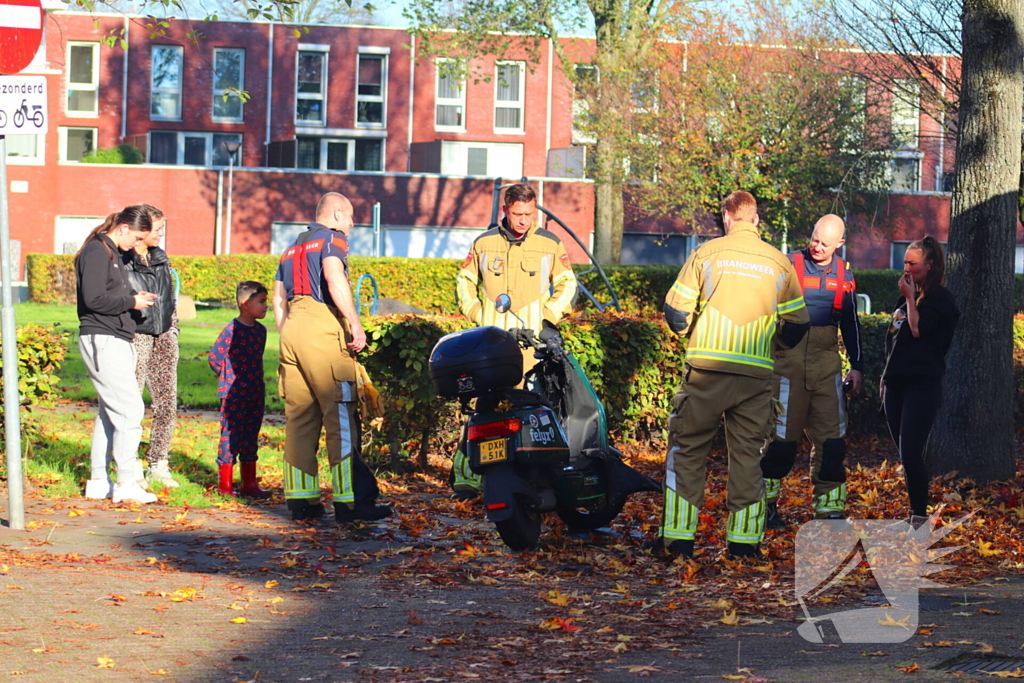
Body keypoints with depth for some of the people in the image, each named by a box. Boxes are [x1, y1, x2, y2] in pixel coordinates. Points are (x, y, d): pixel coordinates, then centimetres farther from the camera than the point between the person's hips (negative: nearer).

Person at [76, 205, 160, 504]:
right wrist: (131, 302, -12)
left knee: (110, 412, 12)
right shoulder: (97, 252, -12)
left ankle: (98, 482, 16)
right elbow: (94, 299, -21)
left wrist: (135, 297, 5)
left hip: (118, 340, 11)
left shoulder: (115, 254, 18)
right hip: (102, 341, -11)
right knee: (130, 410, -12)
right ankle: (126, 484, -12)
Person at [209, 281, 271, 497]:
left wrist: (258, 385, 16)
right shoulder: (232, 330, -14)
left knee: (251, 438, 11)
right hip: (234, 395, -7)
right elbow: (215, 357, -11)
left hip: (255, 393, 7)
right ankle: (224, 484, 2)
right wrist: (228, 377, 0)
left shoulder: (260, 330, 10)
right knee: (231, 436, -4)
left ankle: (249, 483, 17)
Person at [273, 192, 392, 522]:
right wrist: (355, 323, -19)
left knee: (299, 417, 8)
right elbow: (334, 277, -17)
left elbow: (278, 300, 23)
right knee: (340, 415, -7)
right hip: (323, 331, -8)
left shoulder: (292, 249, 26)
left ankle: (301, 498, 6)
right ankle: (350, 500, -10)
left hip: (292, 332, 8)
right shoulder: (332, 239, 2)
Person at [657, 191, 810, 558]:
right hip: (756, 373, 2)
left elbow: (676, 310, -1)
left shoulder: (706, 253, -1)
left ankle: (679, 535, 3)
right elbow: (797, 324, 9)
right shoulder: (779, 262, 5)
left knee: (688, 448, 7)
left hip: (706, 367, -2)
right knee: (748, 453, 10)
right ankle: (744, 538, 8)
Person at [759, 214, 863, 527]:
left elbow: (851, 323, 19)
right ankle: (765, 503, 10)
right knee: (781, 434, -1)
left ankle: (829, 507, 5)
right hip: (789, 358, -4)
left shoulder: (844, 274, 10)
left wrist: (856, 366, 14)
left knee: (831, 437, 0)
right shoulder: (789, 265, -3)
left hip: (827, 363, 4)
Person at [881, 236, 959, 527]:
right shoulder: (905, 297, 17)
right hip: (896, 384, 8)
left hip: (922, 386, -8)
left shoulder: (940, 299, -6)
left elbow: (917, 329, -19)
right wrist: (886, 376, 21)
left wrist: (910, 298, -9)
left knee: (910, 454, -13)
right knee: (905, 453, 7)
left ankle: (920, 516, -6)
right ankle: (913, 511, 13)